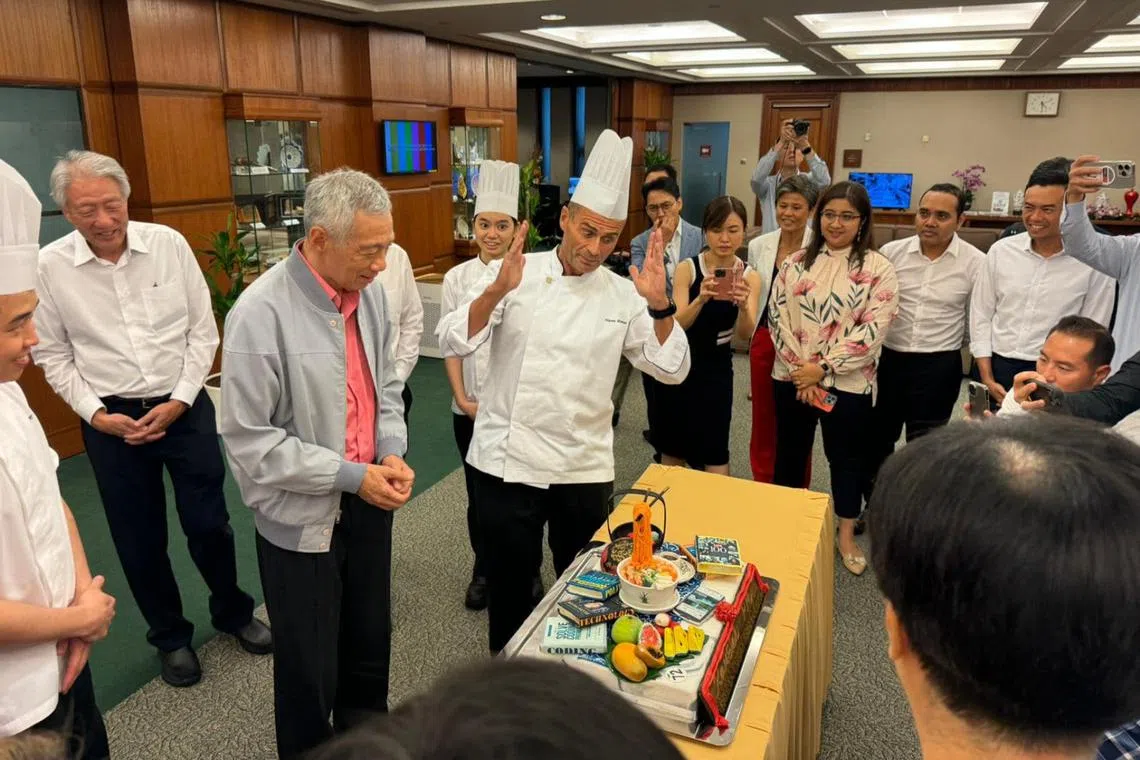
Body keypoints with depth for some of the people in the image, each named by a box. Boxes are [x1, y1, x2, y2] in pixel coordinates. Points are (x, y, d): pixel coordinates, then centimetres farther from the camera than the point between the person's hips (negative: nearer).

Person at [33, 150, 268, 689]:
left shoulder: (169, 244, -7)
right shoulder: (50, 266, -7)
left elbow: (202, 331, -3)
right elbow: (53, 355, 1)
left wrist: (179, 401, -10)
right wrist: (97, 414, -9)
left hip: (184, 407, 0)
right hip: (110, 420, 0)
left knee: (208, 522, 9)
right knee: (139, 538, 12)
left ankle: (233, 612, 35)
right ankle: (170, 636, 34)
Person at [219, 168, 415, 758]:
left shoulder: (369, 290, -3)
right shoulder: (261, 313, -22)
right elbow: (249, 440, -20)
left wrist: (392, 452, -6)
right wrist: (351, 476, -19)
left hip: (369, 501, 6)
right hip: (301, 518, -6)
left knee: (370, 643, 23)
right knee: (310, 669, 13)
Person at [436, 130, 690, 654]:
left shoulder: (622, 295, 0)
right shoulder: (514, 275, -5)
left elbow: (672, 369, -3)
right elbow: (452, 343, -13)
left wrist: (659, 306, -18)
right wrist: (496, 291, -29)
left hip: (585, 466, 2)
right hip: (508, 458, -2)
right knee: (511, 575, 14)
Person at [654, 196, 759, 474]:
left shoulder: (749, 276, -6)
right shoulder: (687, 268, -10)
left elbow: (746, 332, -19)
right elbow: (678, 324, -21)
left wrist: (743, 305, -40)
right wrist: (701, 299, -40)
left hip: (715, 370, 0)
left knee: (715, 456, -1)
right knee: (672, 449, 14)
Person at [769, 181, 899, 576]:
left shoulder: (878, 269, -5)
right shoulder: (797, 262, 4)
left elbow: (872, 331, -12)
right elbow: (778, 316, -1)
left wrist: (822, 369, -16)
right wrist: (801, 371, -12)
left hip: (847, 382, -2)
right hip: (793, 378, 3)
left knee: (847, 457, 11)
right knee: (789, 453, 14)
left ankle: (847, 536, 29)